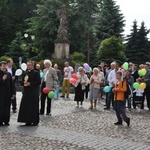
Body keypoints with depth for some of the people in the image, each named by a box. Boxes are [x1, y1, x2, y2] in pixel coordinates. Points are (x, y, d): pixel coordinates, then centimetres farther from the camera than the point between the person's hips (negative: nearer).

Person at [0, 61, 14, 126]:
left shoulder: (8, 74, 13)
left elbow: (11, 84, 15)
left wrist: (12, 93, 11)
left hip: (8, 94, 4)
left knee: (7, 108, 5)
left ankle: (6, 121, 13)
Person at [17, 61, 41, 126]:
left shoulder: (36, 73, -2)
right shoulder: (25, 73, 15)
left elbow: (38, 82, -10)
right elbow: (21, 82, 17)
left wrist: (30, 83, -15)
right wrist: (24, 82, -6)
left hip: (34, 93, -5)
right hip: (26, 92, 5)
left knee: (34, 107, -2)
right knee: (26, 107, 3)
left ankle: (35, 121, 7)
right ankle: (28, 121, 11)